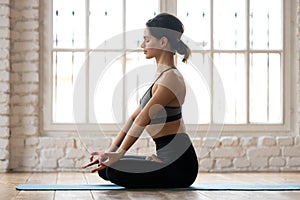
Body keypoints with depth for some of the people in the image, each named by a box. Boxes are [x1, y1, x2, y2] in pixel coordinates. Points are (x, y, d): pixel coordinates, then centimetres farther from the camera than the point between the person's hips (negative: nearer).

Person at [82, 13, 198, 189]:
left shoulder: (170, 78, -16)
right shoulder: (164, 75, 15)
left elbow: (142, 121, -19)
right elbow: (135, 118, 14)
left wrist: (119, 154, -19)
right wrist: (111, 150, 10)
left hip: (177, 164, -9)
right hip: (169, 158, 9)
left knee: (110, 170, -16)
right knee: (104, 167, 13)